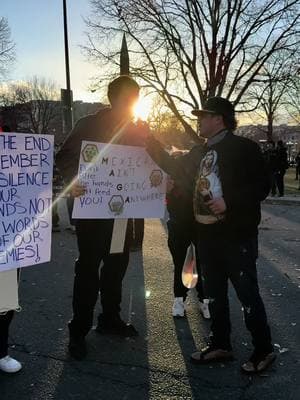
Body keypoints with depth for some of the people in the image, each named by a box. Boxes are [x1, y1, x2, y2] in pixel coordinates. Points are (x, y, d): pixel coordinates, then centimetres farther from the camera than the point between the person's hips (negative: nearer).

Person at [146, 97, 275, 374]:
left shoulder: (243, 148, -9)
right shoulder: (200, 152, 13)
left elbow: (261, 187, -13)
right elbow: (177, 170, 20)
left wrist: (229, 202, -21)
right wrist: (153, 146, 12)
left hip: (237, 234, -7)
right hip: (208, 234, 8)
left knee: (248, 294, 0)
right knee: (215, 293, 15)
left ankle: (264, 350, 17)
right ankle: (221, 345, 30)